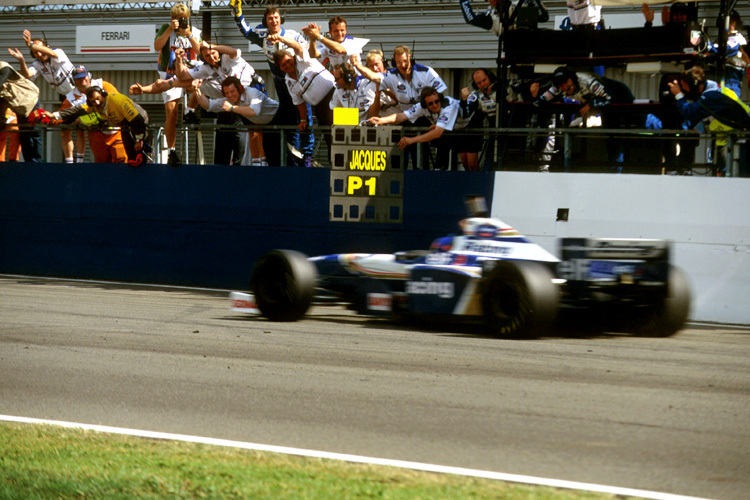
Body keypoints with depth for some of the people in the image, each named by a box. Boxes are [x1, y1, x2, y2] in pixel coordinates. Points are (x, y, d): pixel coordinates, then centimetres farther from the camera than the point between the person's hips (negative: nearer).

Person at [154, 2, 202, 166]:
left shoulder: (195, 32, 3)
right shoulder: (166, 29, -1)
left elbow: (201, 52, -11)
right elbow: (157, 46, -17)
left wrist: (189, 35, -21)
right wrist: (170, 30, -24)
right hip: (170, 76, -2)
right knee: (171, 111, -10)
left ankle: (190, 112, -2)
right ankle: (171, 151, -4)